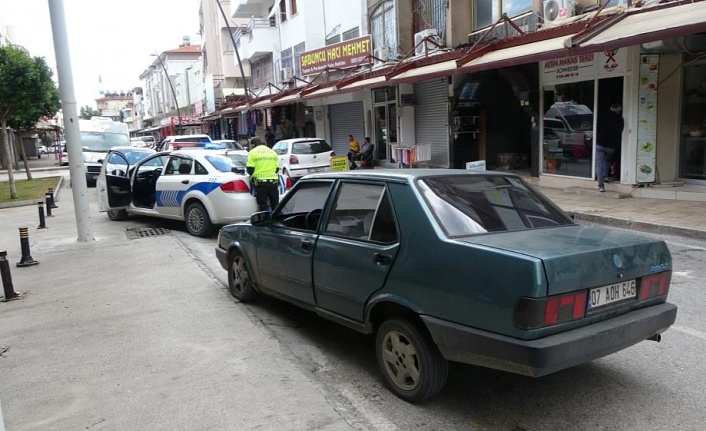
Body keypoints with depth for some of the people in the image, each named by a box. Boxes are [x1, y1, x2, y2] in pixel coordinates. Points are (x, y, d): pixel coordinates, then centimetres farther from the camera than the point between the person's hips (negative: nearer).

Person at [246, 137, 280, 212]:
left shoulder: (253, 152, -1)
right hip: (273, 182, 4)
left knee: (263, 207, 1)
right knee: (276, 206, 12)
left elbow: (250, 169, -6)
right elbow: (277, 168, 12)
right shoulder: (273, 152, 13)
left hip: (260, 182, -4)